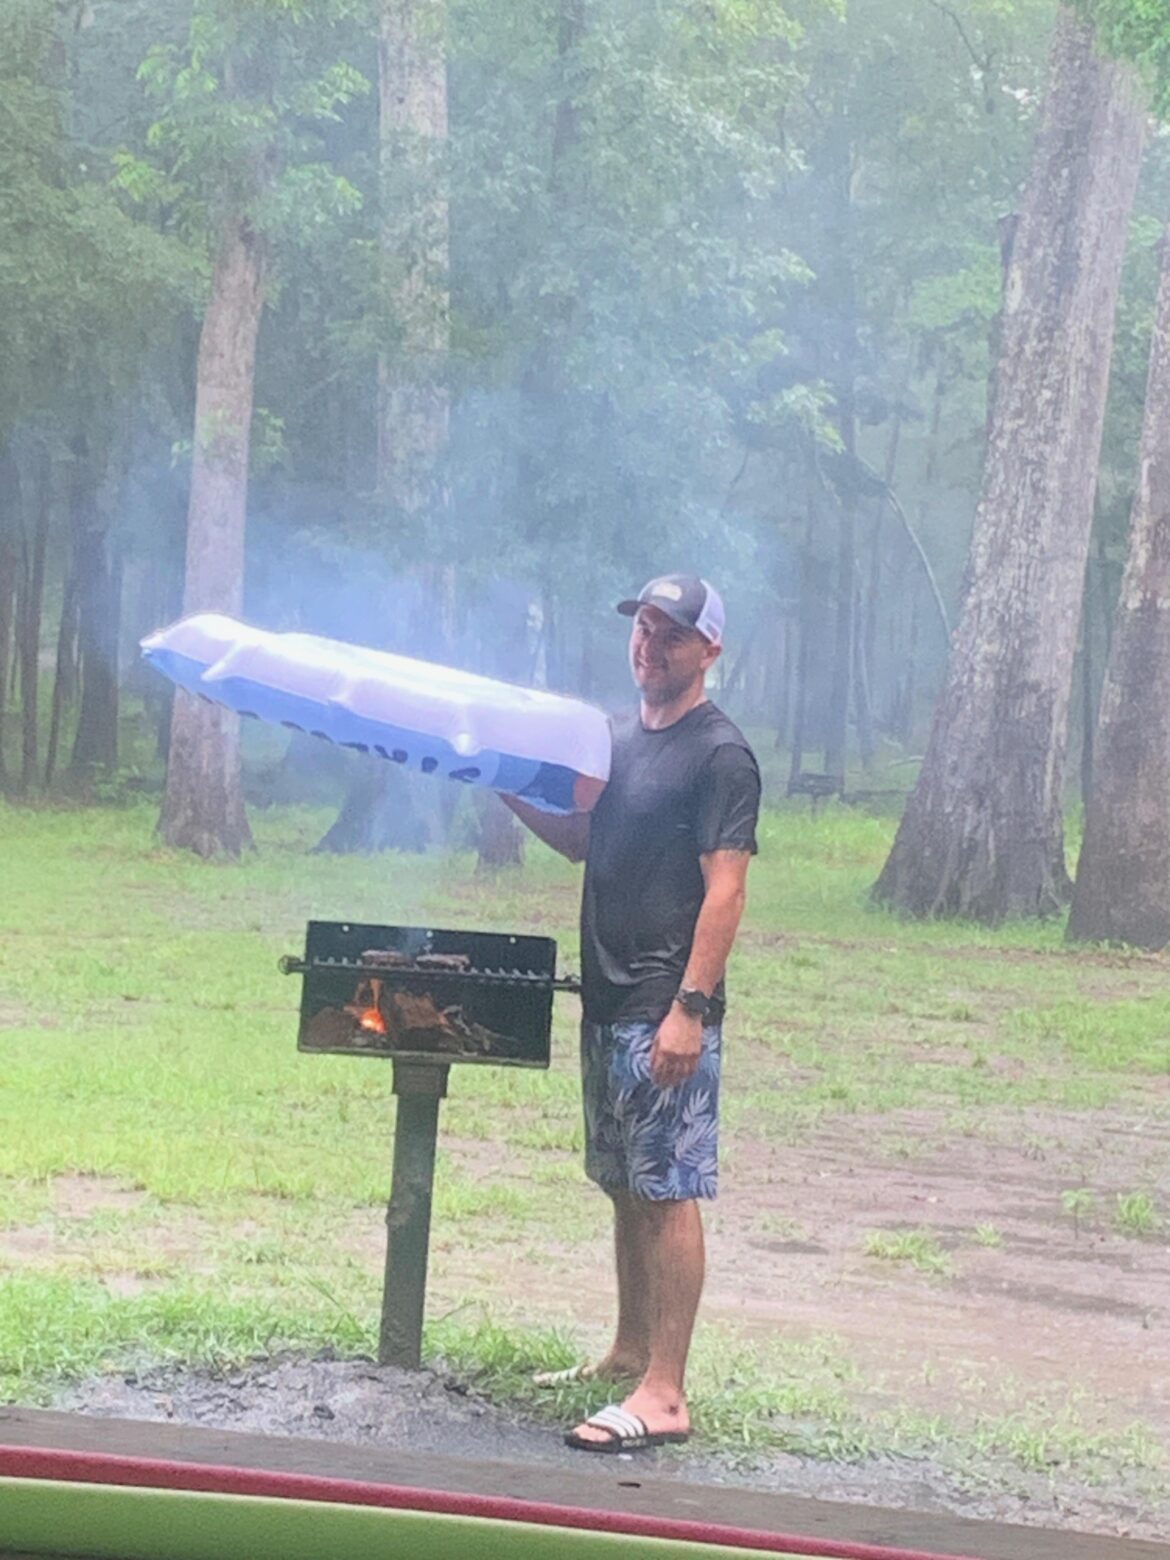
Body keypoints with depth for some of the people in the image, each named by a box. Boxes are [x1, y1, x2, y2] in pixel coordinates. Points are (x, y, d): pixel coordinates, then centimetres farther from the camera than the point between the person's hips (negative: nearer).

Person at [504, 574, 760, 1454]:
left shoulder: (720, 755, -10)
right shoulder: (621, 738, 15)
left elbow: (725, 891, -16)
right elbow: (581, 842, 25)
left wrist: (691, 1008, -22)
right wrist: (514, 790, 9)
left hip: (668, 1013, -8)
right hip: (607, 1001, 9)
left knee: (669, 1193, -8)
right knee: (627, 1186, 16)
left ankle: (664, 1396, -7)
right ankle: (630, 1354, 28)